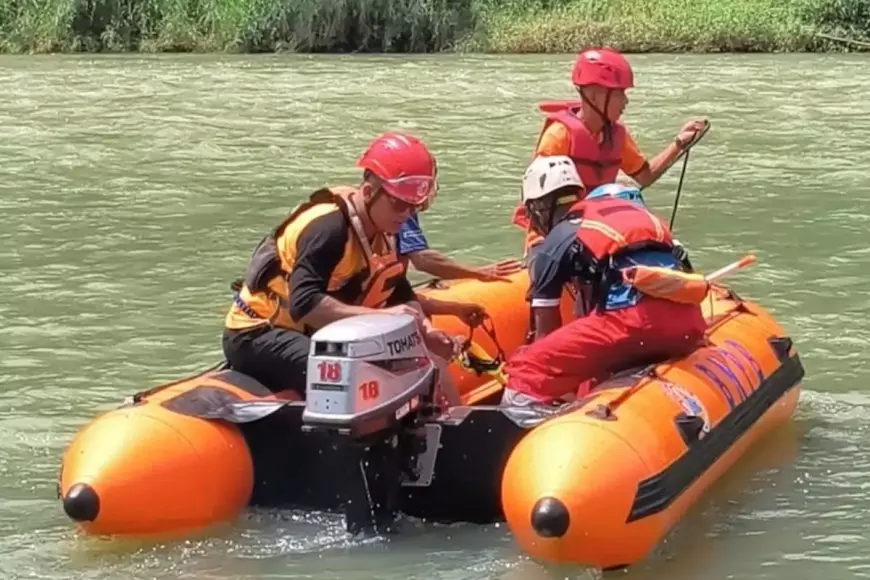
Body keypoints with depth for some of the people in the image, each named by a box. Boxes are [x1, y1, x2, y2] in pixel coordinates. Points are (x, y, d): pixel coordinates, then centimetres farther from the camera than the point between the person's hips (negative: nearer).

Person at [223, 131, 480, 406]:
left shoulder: (384, 232, 2)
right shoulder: (327, 226, -26)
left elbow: (401, 295, 11)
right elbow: (304, 304, -36)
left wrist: (427, 332, -10)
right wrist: (382, 315, -40)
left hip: (315, 335, 10)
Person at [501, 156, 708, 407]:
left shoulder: (553, 245, 14)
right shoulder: (627, 209, 30)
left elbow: (546, 330, 19)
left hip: (635, 319, -6)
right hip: (688, 321, 7)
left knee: (527, 372, 4)